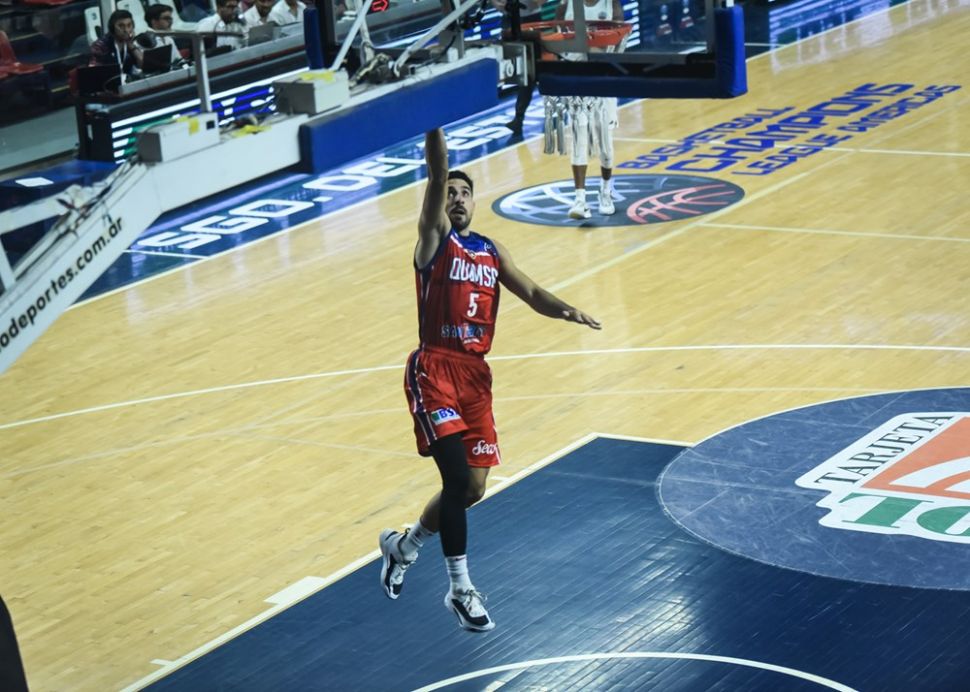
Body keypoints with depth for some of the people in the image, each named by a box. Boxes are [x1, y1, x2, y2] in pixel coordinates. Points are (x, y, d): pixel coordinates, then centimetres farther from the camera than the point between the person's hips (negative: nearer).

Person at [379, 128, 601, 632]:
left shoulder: (491, 251, 16)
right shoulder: (434, 236, 0)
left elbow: (532, 294, 9)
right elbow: (437, 172, -13)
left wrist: (566, 311, -11)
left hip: (475, 374, 6)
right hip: (435, 369, -6)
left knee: (472, 489, 8)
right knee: (457, 479, -16)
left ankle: (402, 547, 34)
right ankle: (461, 590, -3)